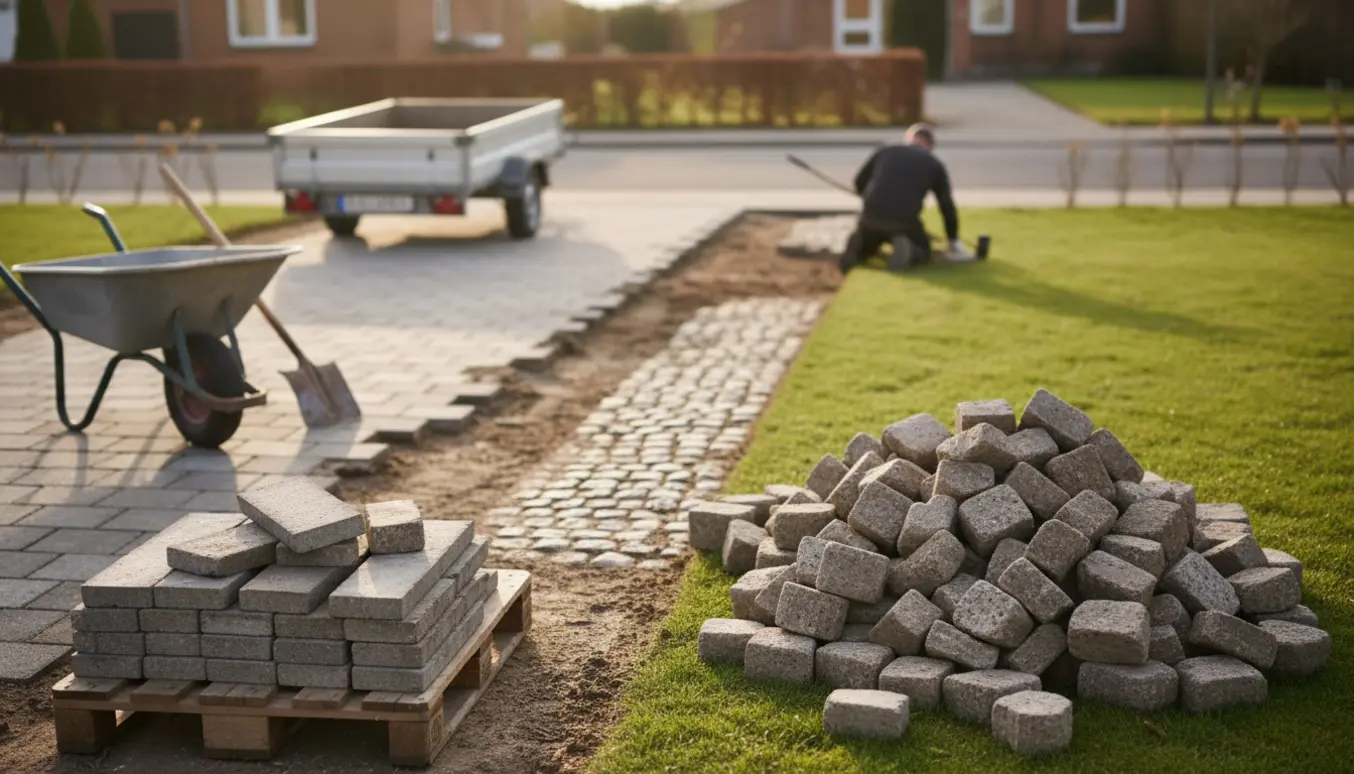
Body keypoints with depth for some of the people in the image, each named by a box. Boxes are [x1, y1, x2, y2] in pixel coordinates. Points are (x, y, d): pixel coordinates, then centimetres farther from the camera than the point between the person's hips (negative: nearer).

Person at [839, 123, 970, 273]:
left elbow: (859, 182, 25)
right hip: (905, 220, -3)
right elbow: (946, 205, 17)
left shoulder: (885, 151, 18)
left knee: (861, 248, 33)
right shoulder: (934, 164, 14)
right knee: (922, 251, 26)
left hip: (872, 214, 3)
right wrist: (954, 241, 27)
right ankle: (906, 248, -8)